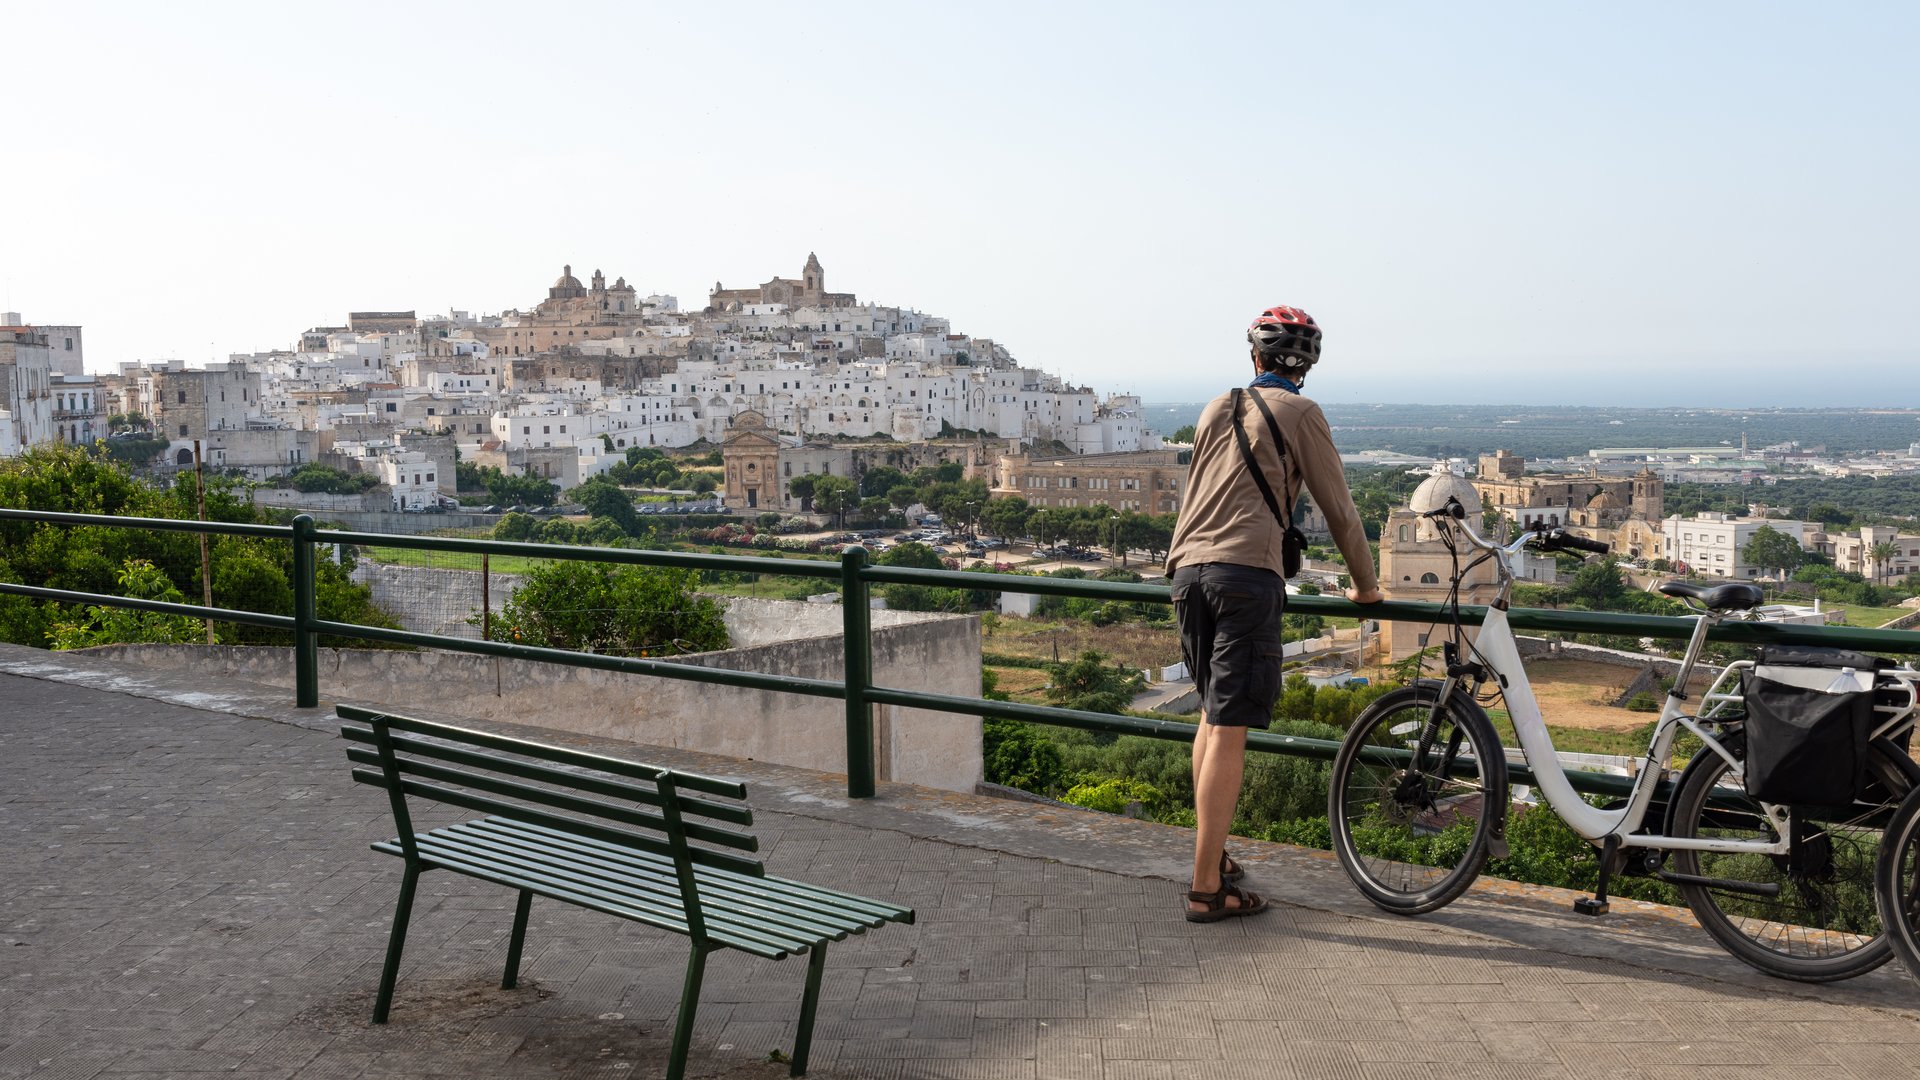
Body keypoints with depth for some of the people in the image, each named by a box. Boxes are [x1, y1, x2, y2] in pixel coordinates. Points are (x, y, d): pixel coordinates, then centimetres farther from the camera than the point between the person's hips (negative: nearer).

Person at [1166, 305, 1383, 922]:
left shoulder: (1217, 409, 21)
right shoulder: (1299, 413, 4)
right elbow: (1338, 509, 5)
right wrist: (1365, 585, 18)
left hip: (1187, 570, 6)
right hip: (1247, 575, -6)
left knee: (1213, 716, 19)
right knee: (1229, 731, -7)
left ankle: (1211, 857, 26)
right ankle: (1207, 888, -7)